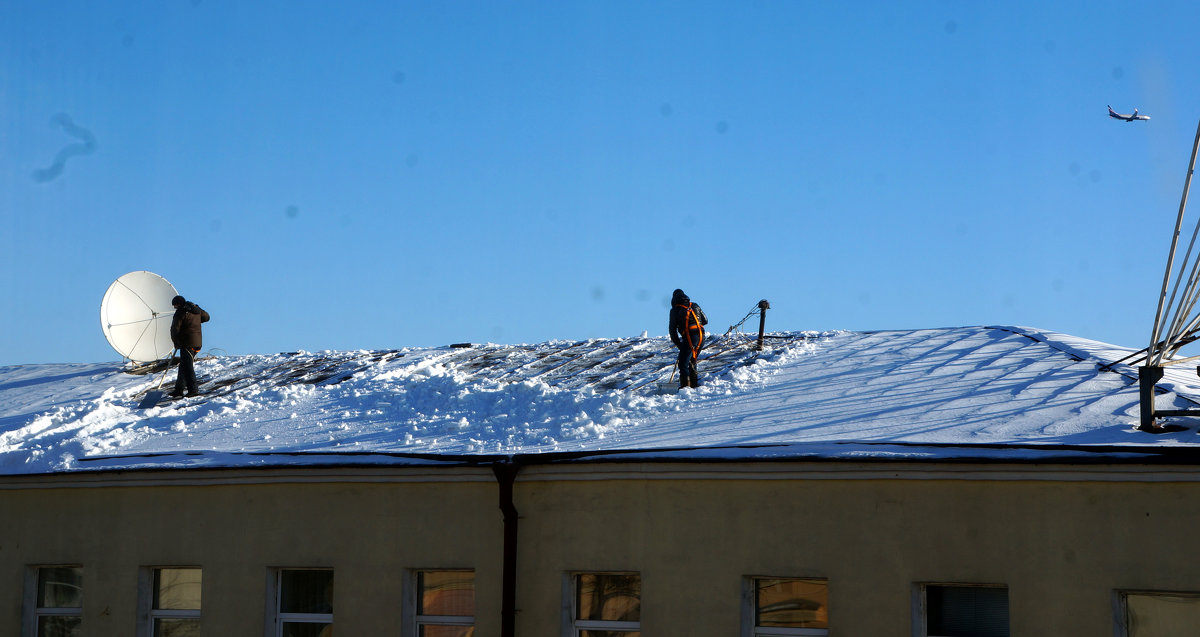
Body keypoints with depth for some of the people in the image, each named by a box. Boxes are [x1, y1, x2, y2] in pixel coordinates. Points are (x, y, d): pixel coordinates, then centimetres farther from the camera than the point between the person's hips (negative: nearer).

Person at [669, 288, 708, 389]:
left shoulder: (675, 310, 4)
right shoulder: (695, 306, 17)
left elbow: (672, 329, 4)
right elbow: (705, 321, 21)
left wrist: (677, 343, 14)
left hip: (689, 337, -5)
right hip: (701, 337, 5)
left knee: (683, 363, -1)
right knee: (692, 361, 22)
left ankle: (685, 385, -13)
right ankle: (694, 383, 24)